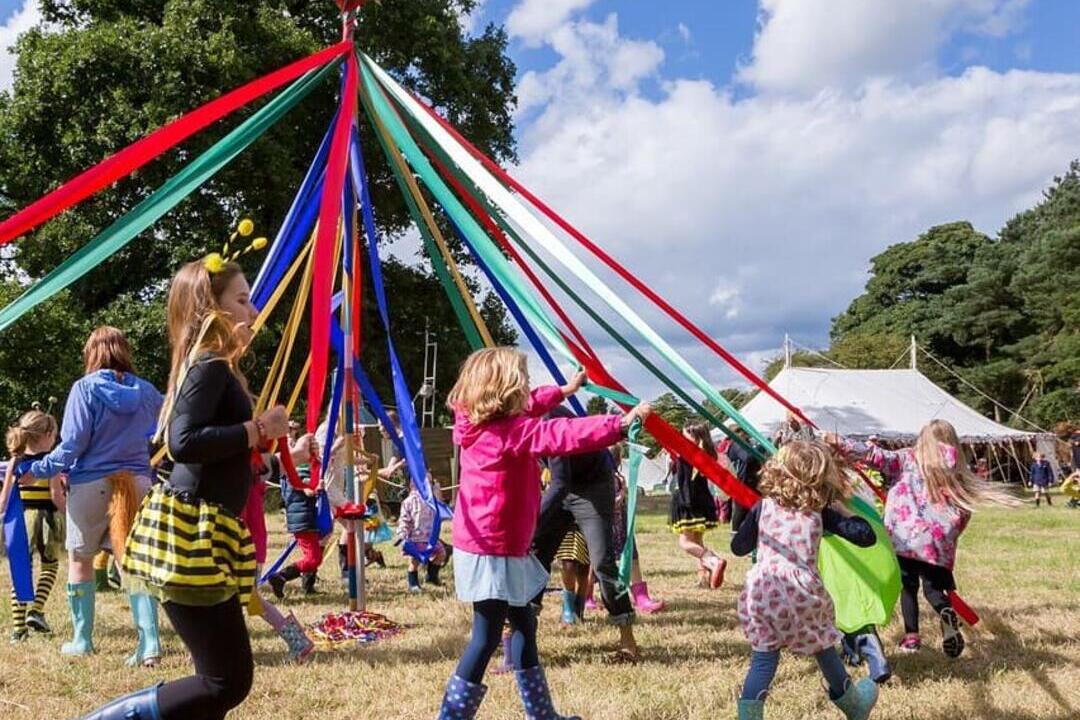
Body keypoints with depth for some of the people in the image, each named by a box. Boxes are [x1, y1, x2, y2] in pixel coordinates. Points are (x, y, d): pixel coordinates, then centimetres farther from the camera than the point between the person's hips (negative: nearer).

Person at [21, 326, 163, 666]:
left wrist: (39, 469, -1)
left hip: (90, 484, -2)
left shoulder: (85, 388, -6)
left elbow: (73, 444, -11)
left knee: (80, 559, 16)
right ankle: (150, 642, -12)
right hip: (136, 482, 3)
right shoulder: (145, 391, 4)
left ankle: (81, 640, 26)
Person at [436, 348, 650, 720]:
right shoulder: (512, 431, -21)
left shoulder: (483, 423, 7)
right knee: (487, 637, -4)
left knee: (524, 623, 19)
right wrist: (621, 423, -26)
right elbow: (563, 435, -29)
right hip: (493, 550, -11)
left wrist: (563, 391, 35)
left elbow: (528, 406, 25)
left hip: (493, 546, 11)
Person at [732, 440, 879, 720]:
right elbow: (866, 536, 2)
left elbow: (738, 547, 14)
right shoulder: (822, 511, 4)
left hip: (762, 588, 1)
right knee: (825, 652, 20)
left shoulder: (763, 506, 8)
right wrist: (843, 509, 15)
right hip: (802, 590, 0)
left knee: (763, 660, 6)